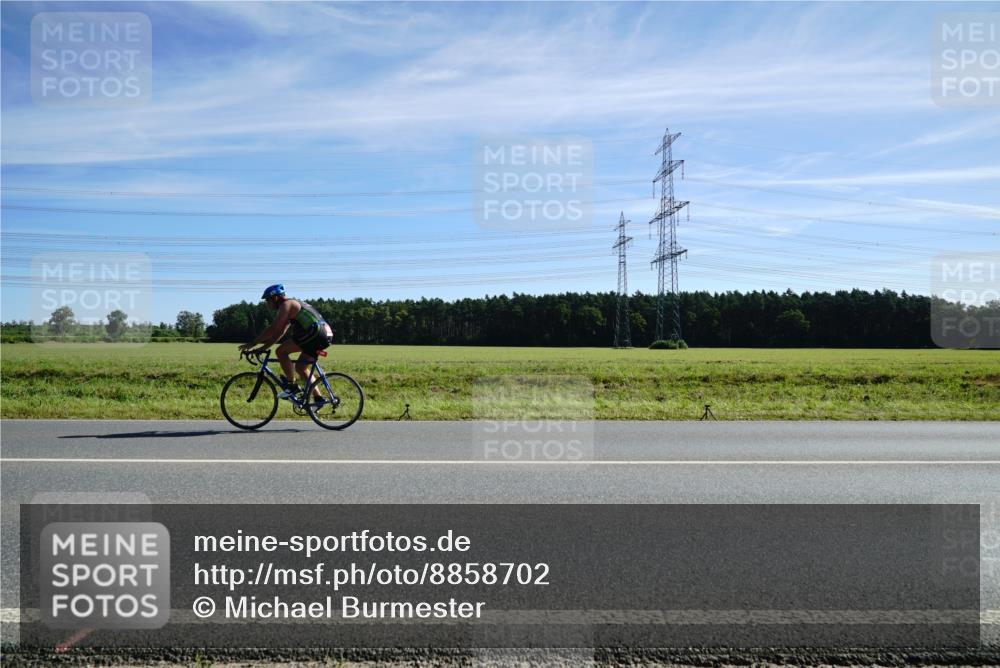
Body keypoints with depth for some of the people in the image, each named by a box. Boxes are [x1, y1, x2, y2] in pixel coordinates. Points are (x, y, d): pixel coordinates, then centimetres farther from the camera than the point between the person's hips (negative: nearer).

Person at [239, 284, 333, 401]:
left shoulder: (286, 305, -4)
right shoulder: (293, 304, 26)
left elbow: (273, 329, -11)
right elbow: (279, 332, 29)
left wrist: (253, 343, -4)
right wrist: (264, 346, 26)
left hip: (315, 333, -10)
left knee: (280, 351, -6)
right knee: (300, 367, 18)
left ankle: (291, 386, 0)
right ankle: (318, 398, 16)